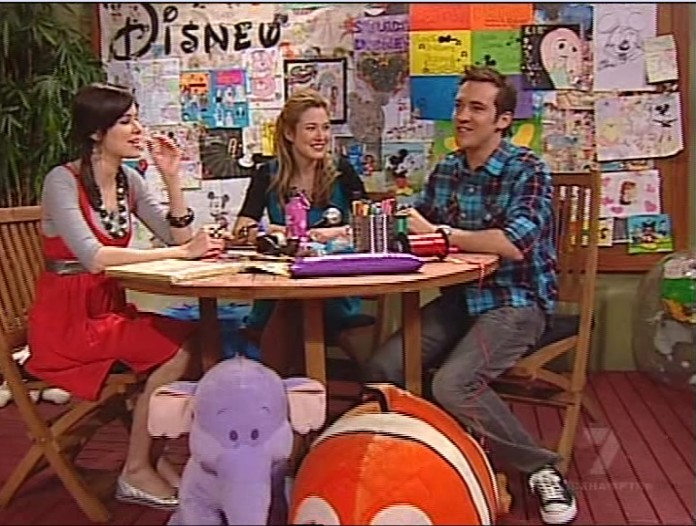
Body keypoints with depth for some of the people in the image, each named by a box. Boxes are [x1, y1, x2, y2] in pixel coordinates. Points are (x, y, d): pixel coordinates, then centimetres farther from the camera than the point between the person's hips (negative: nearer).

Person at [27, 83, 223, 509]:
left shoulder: (129, 180, 8)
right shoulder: (63, 180, -13)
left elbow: (178, 237, 4)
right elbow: (92, 256, -26)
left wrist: (172, 178, -5)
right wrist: (179, 251, -25)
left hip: (110, 308, 7)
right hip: (67, 319, -7)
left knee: (196, 337, -15)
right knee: (174, 350, -22)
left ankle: (152, 455, -2)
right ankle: (136, 473, -6)